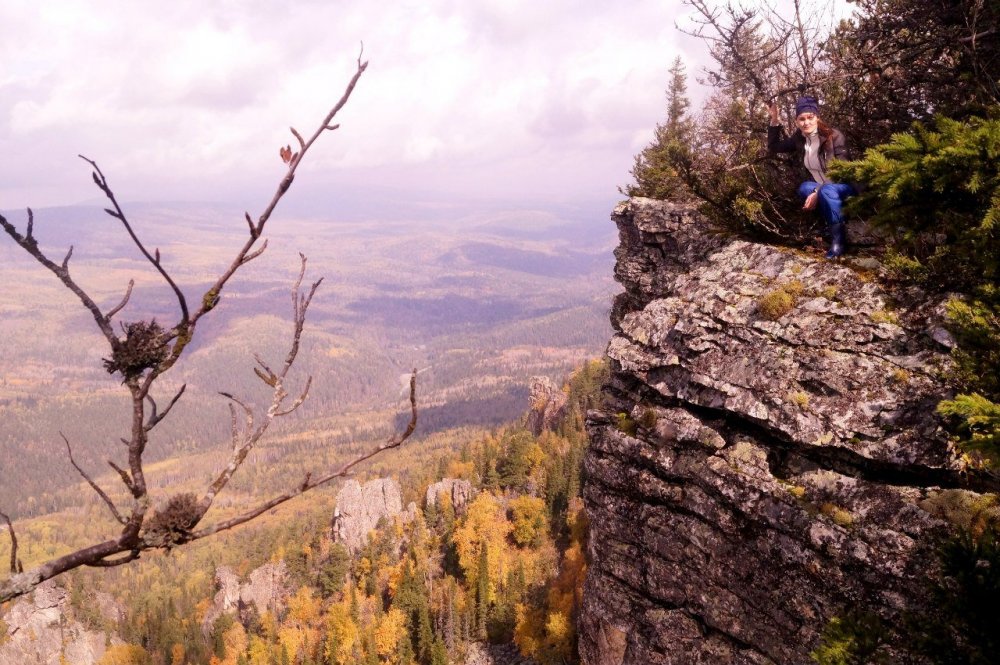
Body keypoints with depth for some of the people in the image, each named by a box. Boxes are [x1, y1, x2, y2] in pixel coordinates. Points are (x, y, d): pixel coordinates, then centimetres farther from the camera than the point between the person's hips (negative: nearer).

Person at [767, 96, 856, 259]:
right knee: (804, 188, -27)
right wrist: (774, 120, 0)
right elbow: (774, 147, 12)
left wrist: (818, 192, -32)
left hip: (844, 186, -6)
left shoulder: (834, 137, -18)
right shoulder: (799, 139, -1)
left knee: (827, 191, -38)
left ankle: (838, 238, -27)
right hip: (820, 188, 6)